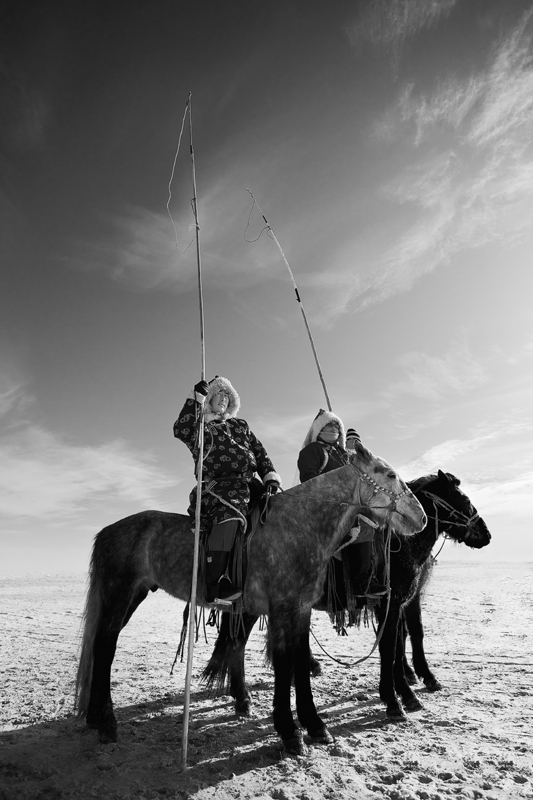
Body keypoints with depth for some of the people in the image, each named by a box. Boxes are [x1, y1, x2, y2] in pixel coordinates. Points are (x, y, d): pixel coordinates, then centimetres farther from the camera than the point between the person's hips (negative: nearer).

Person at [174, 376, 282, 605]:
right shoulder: (200, 427, 17)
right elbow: (181, 430, -6)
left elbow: (260, 453, 23)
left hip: (244, 484, 4)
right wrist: (196, 397, -6)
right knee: (227, 514, -32)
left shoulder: (241, 425, 27)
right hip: (213, 485, -4)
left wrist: (271, 478, 8)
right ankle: (215, 586, -37)